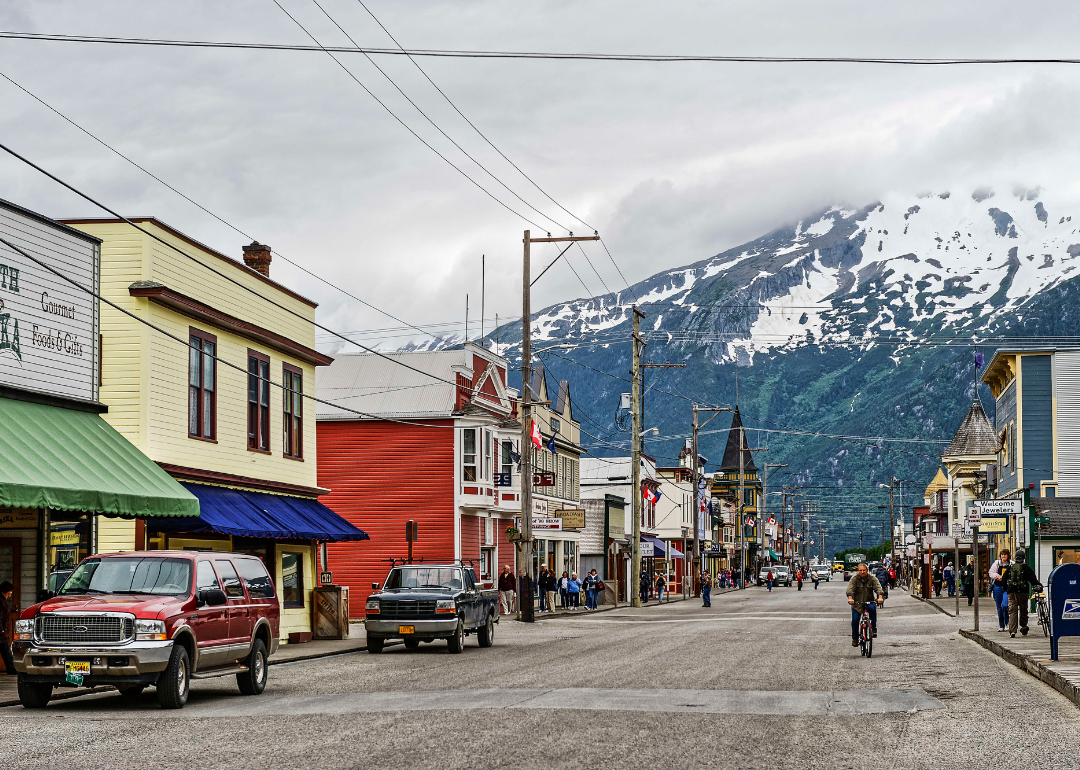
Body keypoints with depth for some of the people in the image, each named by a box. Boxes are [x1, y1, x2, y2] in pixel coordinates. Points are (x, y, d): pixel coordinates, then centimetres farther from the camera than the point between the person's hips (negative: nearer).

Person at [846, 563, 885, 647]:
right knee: (855, 620, -10)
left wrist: (880, 597, -36)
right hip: (857, 604, 0)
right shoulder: (854, 579, -4)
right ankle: (855, 638, 10)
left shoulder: (872, 579, -2)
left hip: (869, 602, 0)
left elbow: (878, 588, -15)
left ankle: (873, 629, -20)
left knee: (872, 608, -32)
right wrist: (850, 598, -38)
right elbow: (850, 589, -19)